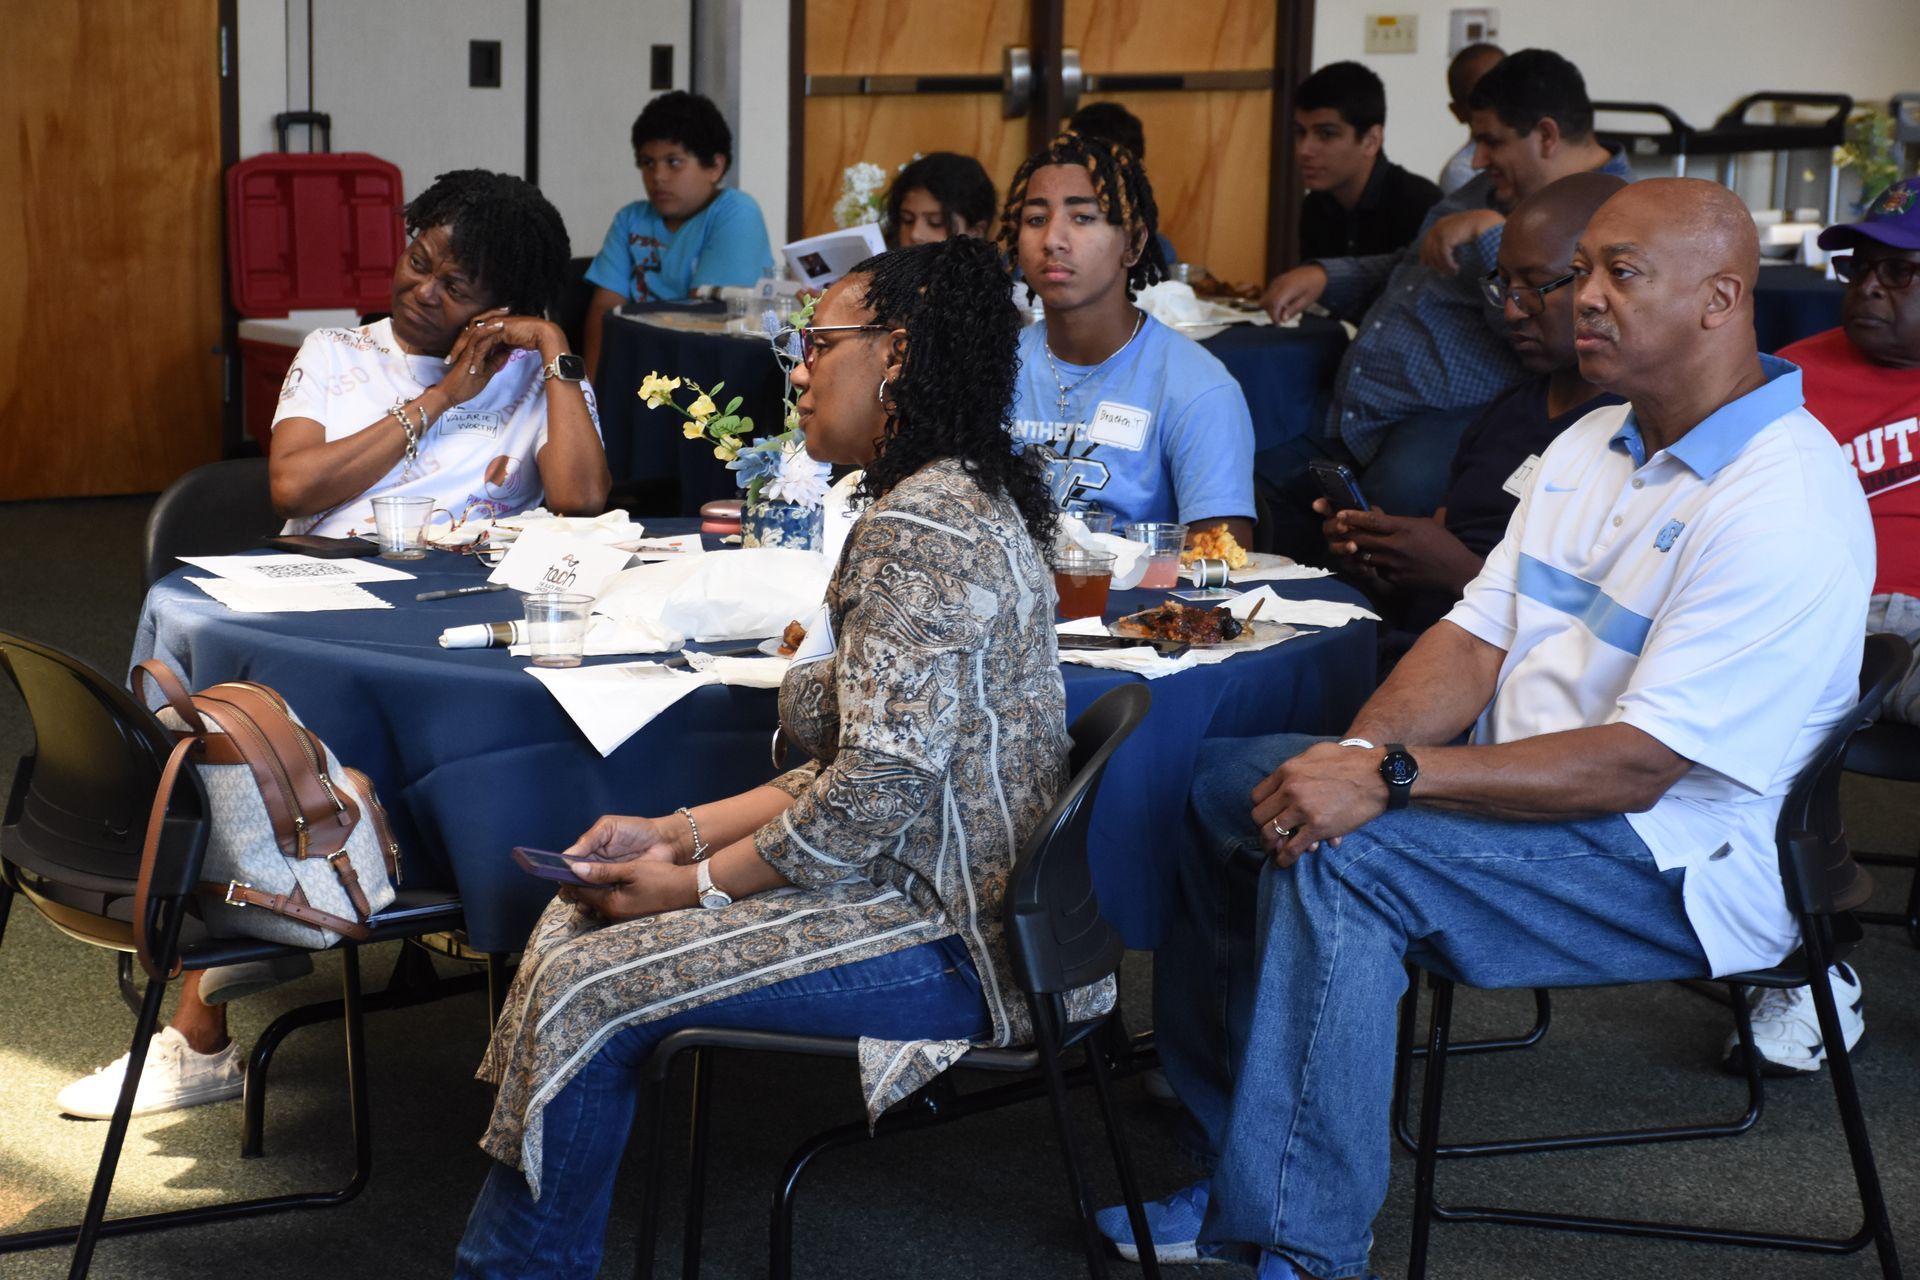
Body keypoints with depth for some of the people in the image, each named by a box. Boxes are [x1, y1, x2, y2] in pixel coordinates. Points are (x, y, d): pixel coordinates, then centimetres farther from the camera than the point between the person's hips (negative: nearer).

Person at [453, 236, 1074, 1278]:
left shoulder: (917, 531, -20)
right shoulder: (956, 500, 14)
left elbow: (877, 792, -25)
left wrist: (693, 886, -12)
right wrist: (680, 834, 7)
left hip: (949, 940, -11)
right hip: (930, 881, 11)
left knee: (590, 990, -12)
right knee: (581, 912, 9)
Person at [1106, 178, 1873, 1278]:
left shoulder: (1785, 506, -20)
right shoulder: (1592, 446, 11)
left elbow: (1637, 766, -26)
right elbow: (1475, 639, 7)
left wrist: (1389, 778, -29)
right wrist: (1354, 755, -14)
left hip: (1680, 866, -9)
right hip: (1518, 788, 10)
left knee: (1341, 861, -29)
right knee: (1226, 783, -1)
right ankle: (1236, 1175, 2)